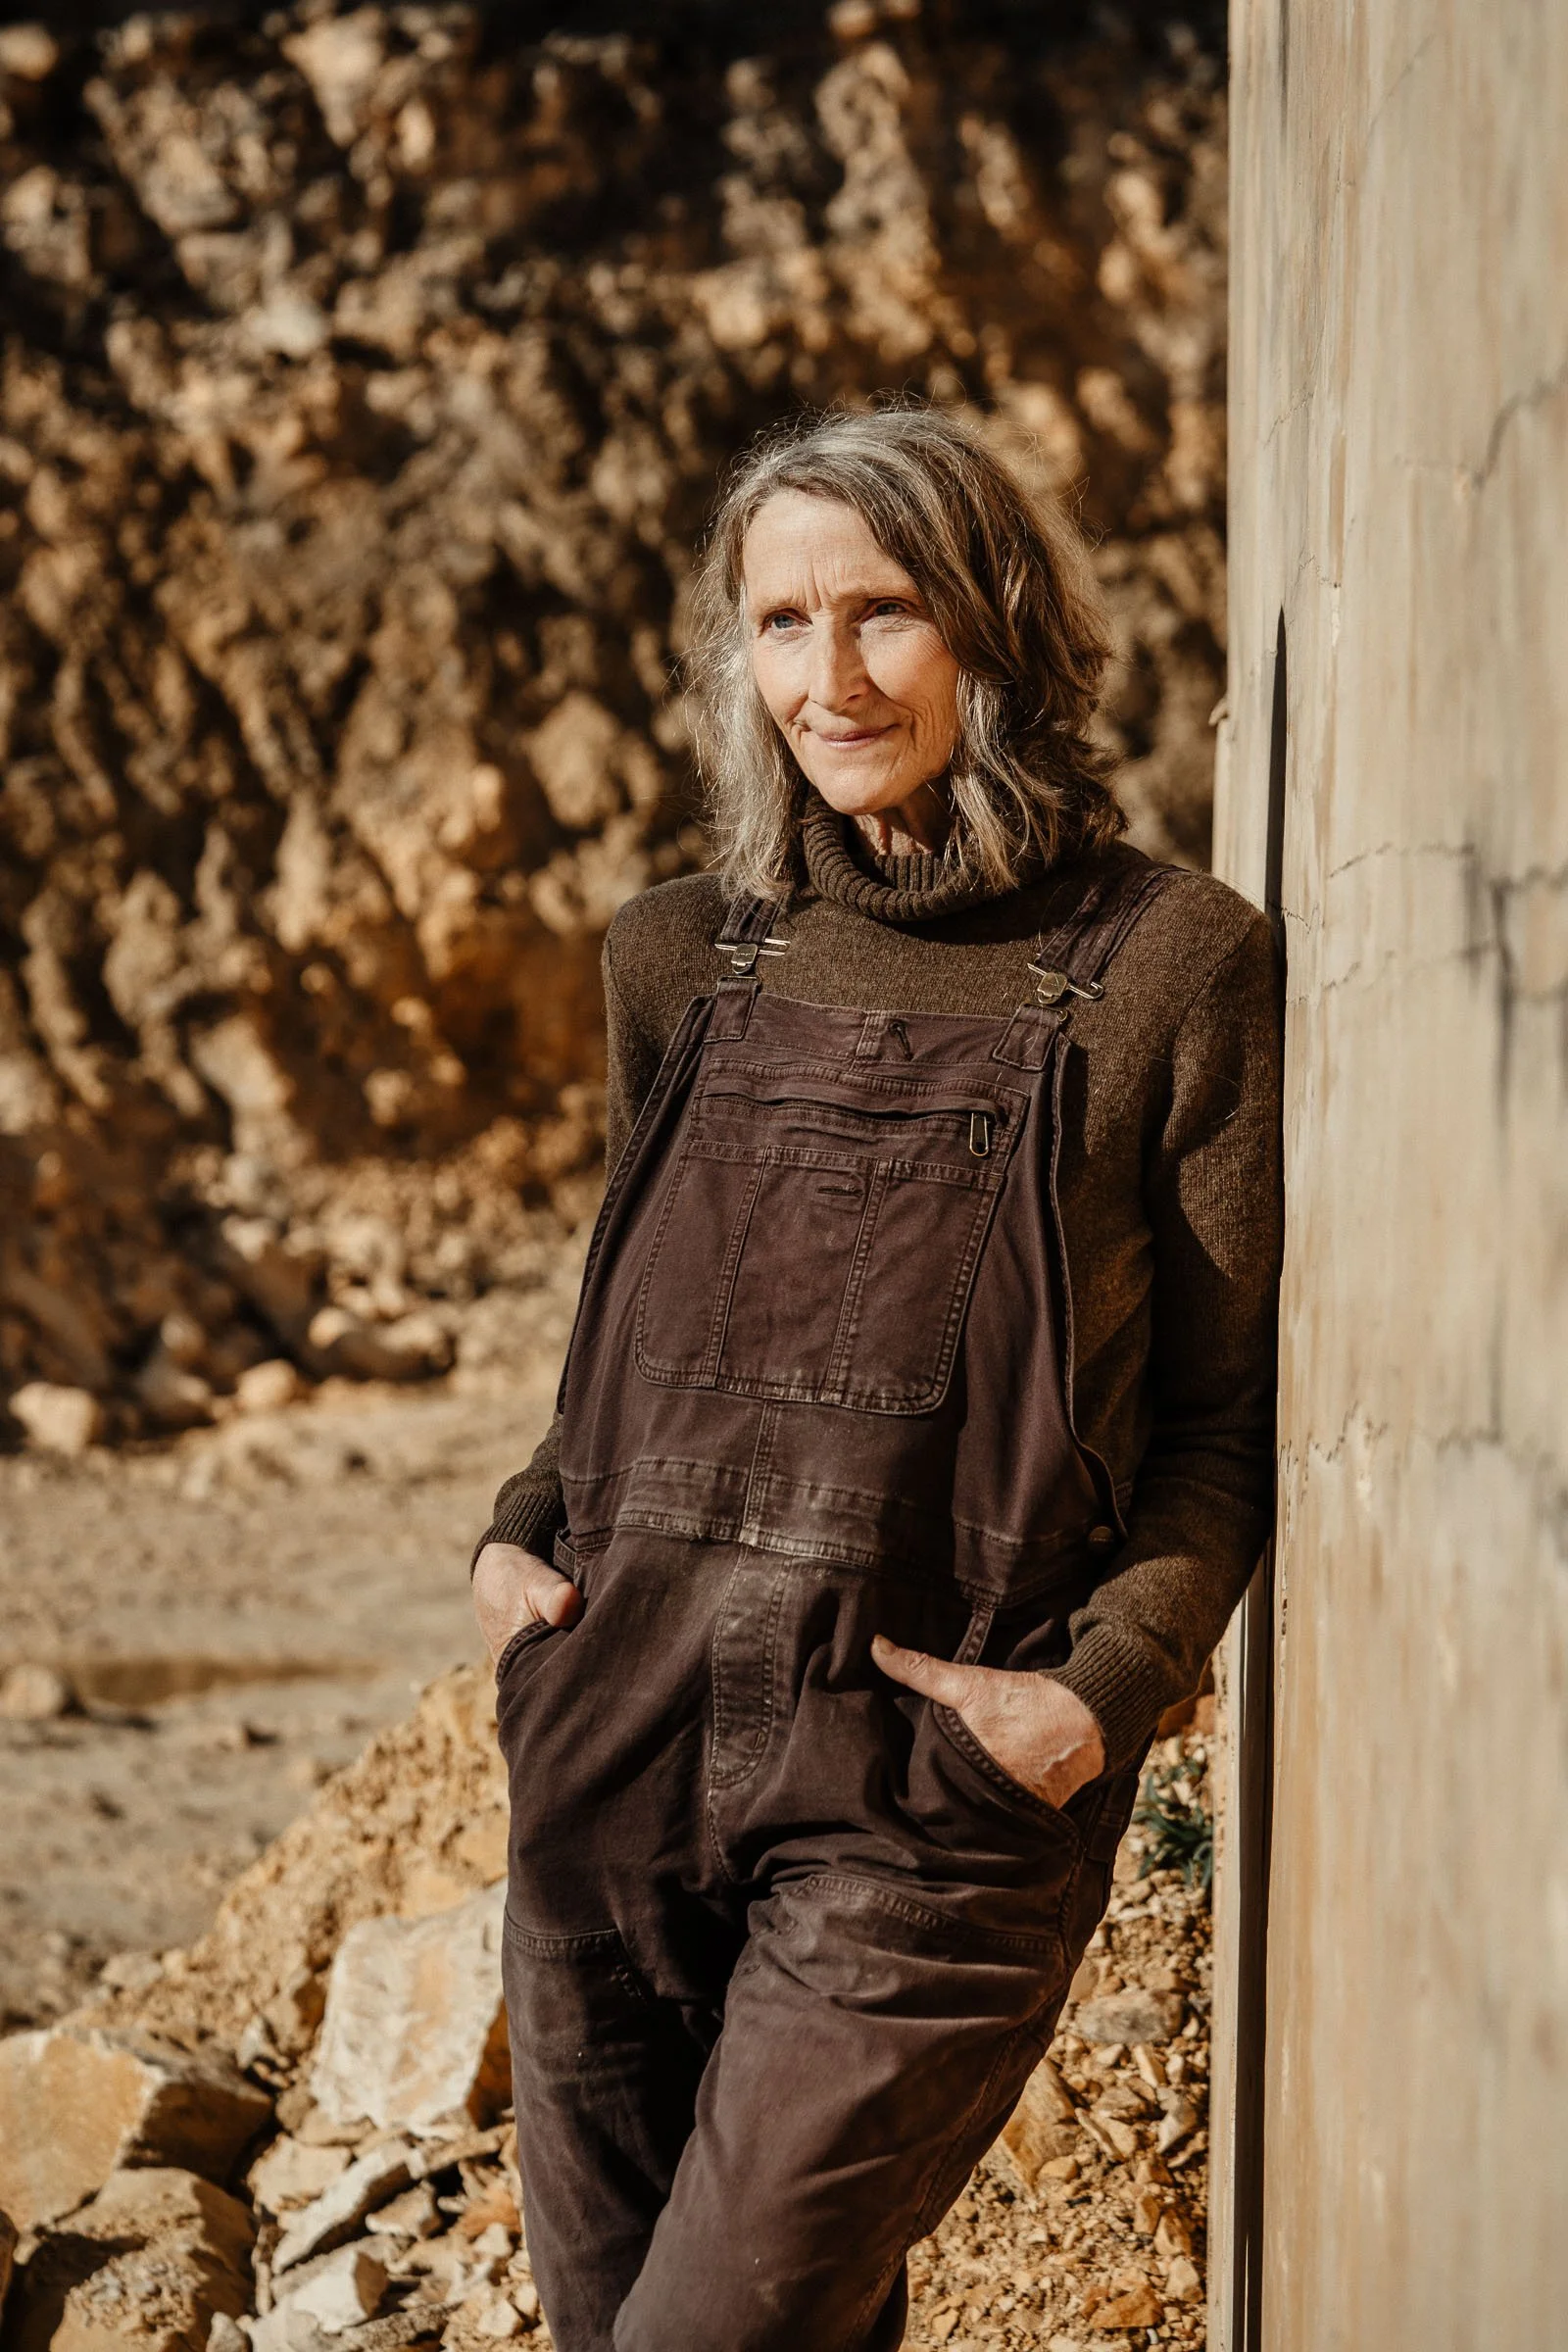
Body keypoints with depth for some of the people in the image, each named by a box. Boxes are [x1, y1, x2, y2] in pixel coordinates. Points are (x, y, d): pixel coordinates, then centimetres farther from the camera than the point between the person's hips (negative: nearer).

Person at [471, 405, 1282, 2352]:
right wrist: (524, 1530, 6)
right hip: (616, 1747, 5)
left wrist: (1109, 1683, -14)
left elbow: (1230, 1405, -1)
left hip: (933, 1790, -5)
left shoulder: (1164, 965, -4)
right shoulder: (685, 957, 9)